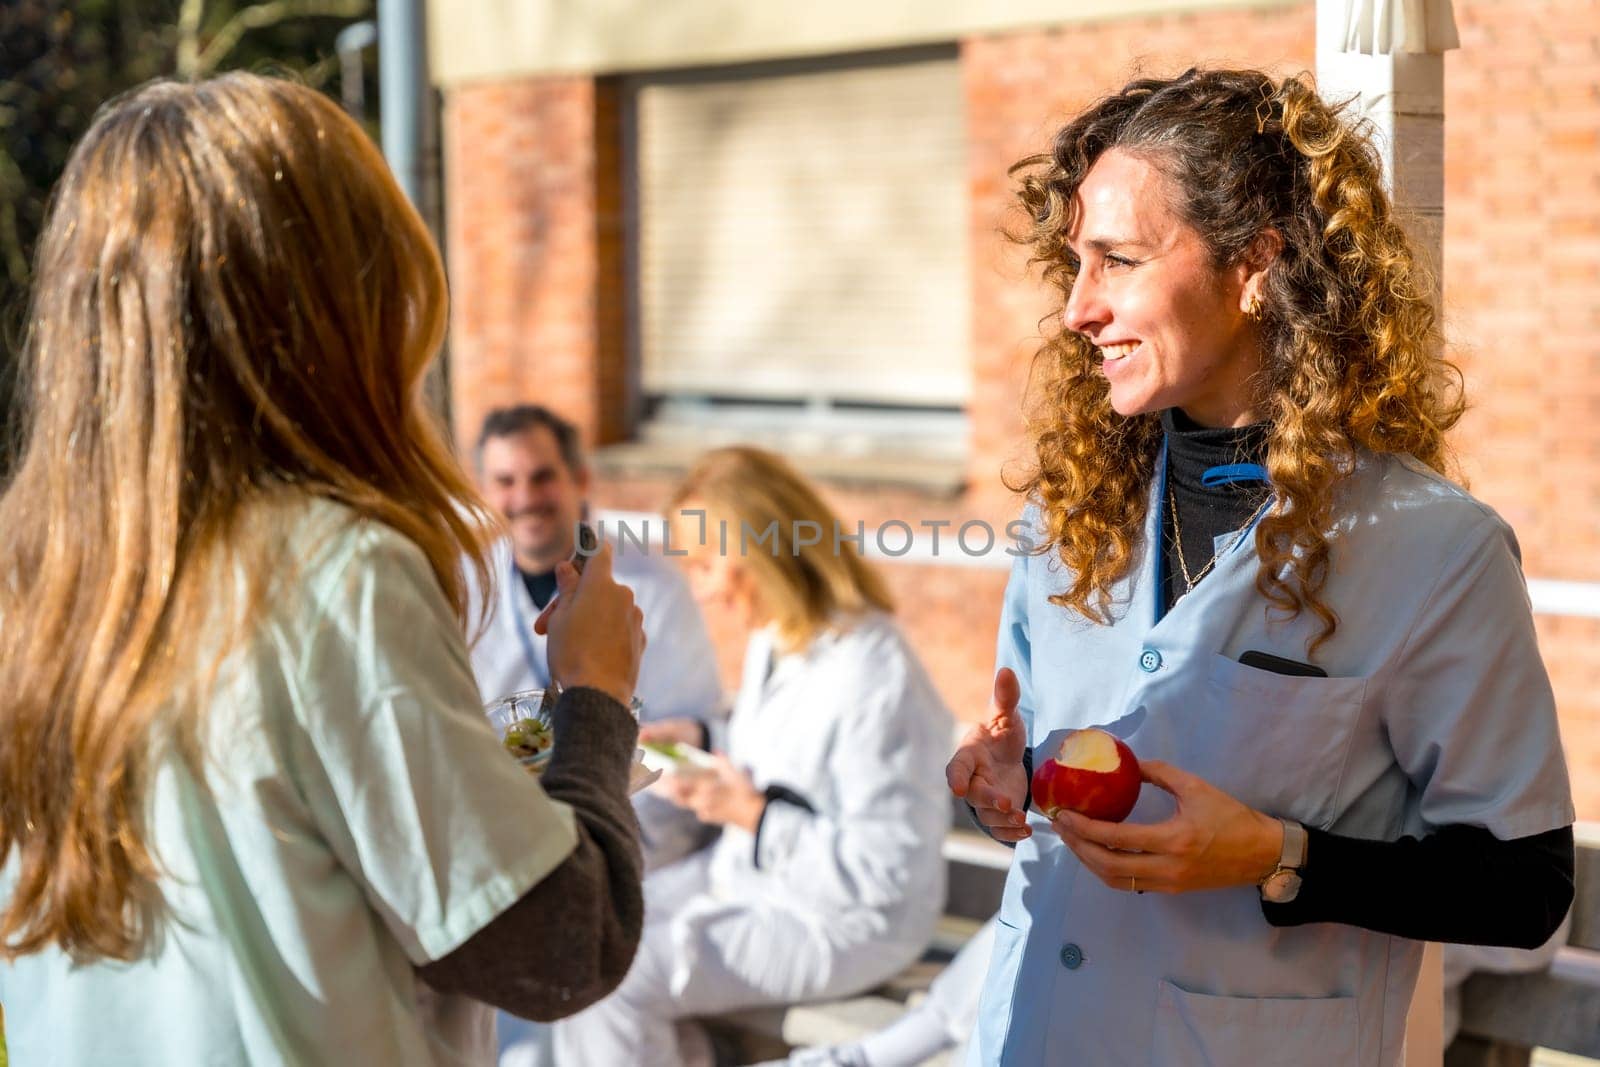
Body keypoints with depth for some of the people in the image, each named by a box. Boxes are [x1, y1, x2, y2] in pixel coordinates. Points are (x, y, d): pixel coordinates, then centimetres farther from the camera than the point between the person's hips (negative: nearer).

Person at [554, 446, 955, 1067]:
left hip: (839, 923, -9)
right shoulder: (774, 638, -1)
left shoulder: (875, 679, -28)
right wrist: (701, 740, 1)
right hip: (749, 873, 9)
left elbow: (888, 871, -26)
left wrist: (753, 815, -25)